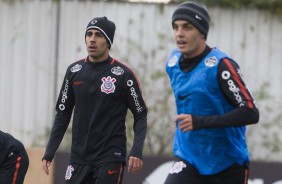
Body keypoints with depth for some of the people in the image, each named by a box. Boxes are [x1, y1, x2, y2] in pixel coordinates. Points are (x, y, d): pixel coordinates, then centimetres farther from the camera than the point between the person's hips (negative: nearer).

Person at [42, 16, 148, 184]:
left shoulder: (123, 74, -6)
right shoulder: (74, 71, 7)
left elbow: (140, 116, -2)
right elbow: (63, 115, 13)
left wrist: (137, 152, -16)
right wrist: (49, 153, 7)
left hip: (110, 158, -4)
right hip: (79, 158, 4)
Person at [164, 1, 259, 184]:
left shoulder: (221, 66, -17)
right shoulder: (173, 63, 3)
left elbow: (251, 113, -25)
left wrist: (200, 122, -29)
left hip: (227, 166, -4)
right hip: (188, 160, 4)